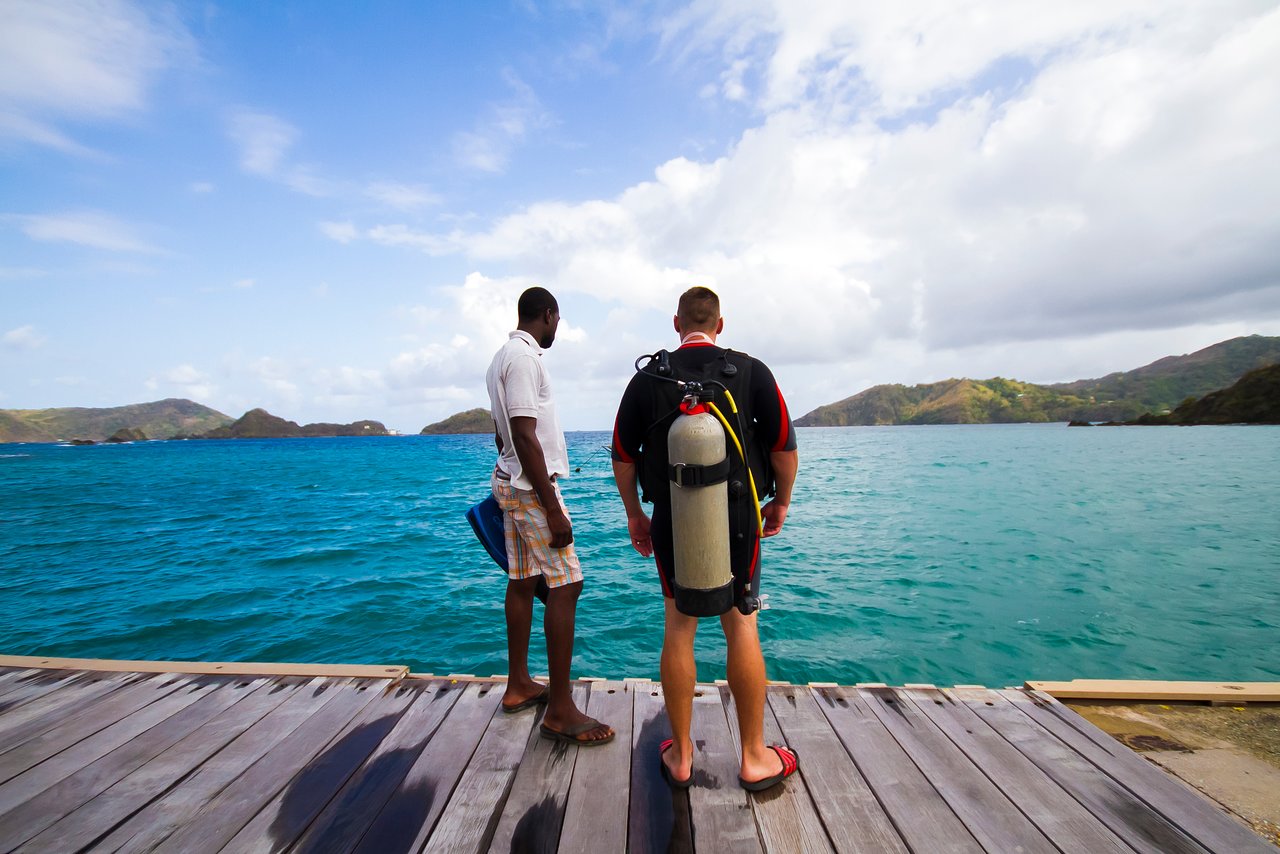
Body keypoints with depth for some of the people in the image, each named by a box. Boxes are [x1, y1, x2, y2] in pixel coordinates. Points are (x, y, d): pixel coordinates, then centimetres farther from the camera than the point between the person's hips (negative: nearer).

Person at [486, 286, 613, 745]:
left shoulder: (505, 356, 15)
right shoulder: (525, 358, -16)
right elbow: (525, 437, -23)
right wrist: (553, 509, -22)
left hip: (510, 481, 10)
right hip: (531, 486, -10)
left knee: (522, 582, 14)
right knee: (565, 585, -7)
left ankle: (519, 685, 27)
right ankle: (560, 711, 0)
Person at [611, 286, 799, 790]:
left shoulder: (646, 379, 1)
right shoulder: (752, 372, -2)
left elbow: (622, 456, 3)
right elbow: (785, 448, -2)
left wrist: (633, 514, 15)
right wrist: (781, 502, 13)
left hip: (670, 522, 1)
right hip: (736, 520, -1)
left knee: (678, 630, 12)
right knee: (741, 630, 11)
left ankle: (680, 757, 25)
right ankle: (755, 758, 24)